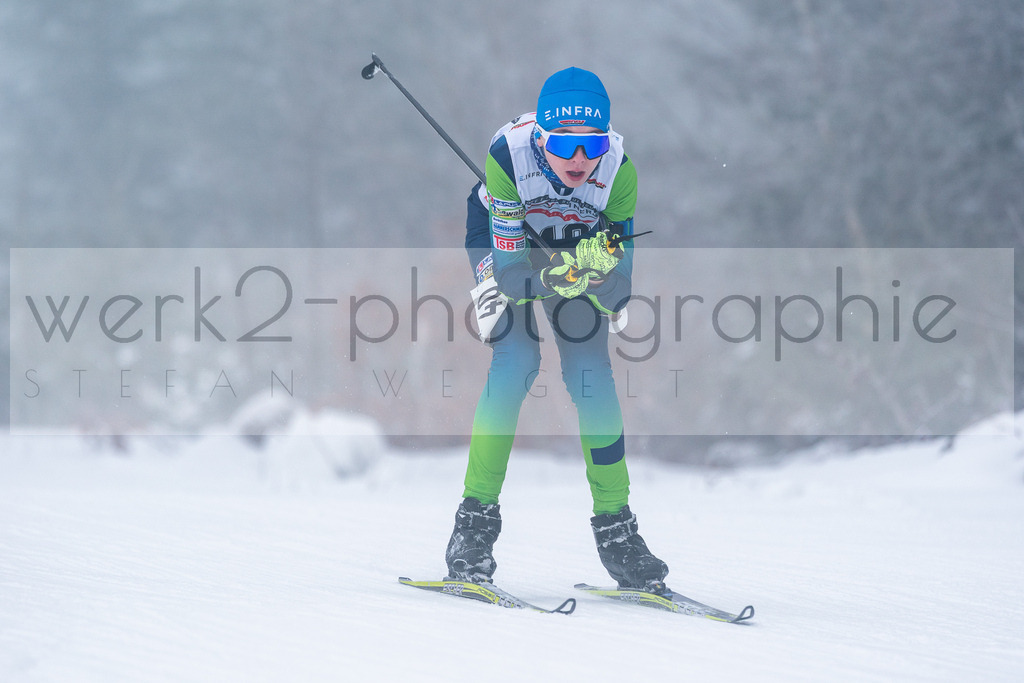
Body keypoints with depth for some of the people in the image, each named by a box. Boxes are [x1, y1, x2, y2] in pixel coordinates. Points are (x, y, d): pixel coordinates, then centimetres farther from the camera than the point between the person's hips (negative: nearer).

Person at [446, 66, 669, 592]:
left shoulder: (616, 169, -31)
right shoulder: (509, 155, -38)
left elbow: (618, 291, -24)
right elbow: (509, 269, -33)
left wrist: (603, 268, -45)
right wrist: (555, 276, -50)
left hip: (578, 247, 2)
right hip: (503, 239, -2)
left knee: (591, 375, -9)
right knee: (516, 362, -20)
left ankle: (614, 524, 3)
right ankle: (476, 518, -11)